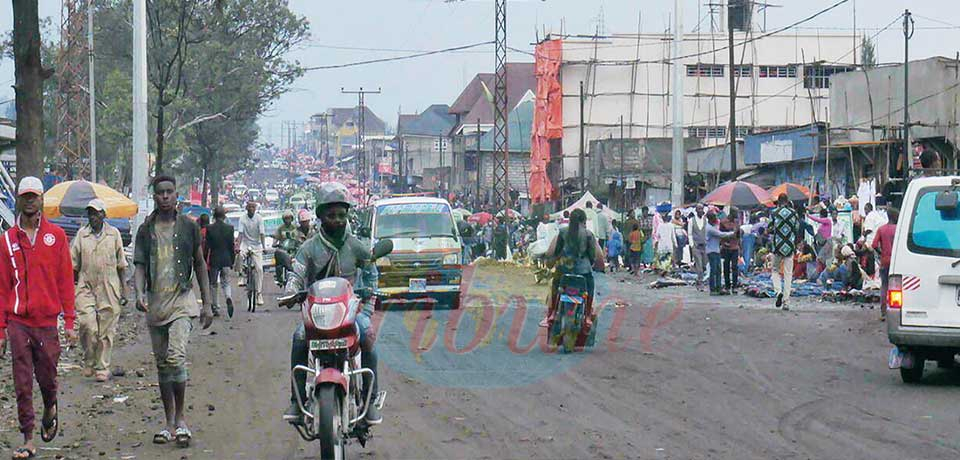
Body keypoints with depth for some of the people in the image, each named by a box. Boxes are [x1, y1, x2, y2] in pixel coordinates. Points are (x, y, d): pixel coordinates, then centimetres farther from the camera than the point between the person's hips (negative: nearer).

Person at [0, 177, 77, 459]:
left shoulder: (56, 235, 3)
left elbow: (65, 281, 3)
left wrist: (69, 322, -1)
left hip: (47, 321, 0)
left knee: (47, 378, 6)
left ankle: (50, 410, 38)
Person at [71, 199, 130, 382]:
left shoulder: (114, 234, 5)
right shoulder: (81, 234, 5)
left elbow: (121, 265, 10)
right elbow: (73, 265, 9)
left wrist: (123, 290, 8)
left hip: (109, 290, 0)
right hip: (86, 287, 0)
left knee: (106, 331, 1)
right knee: (88, 326, -14)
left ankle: (102, 368, 12)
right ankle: (89, 361, 7)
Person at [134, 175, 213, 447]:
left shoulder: (188, 226, 4)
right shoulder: (146, 230, 7)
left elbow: (200, 265, 10)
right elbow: (139, 266, 2)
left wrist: (207, 304, 8)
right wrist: (139, 293, -19)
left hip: (182, 301, -3)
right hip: (155, 303, 3)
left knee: (176, 358, -20)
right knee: (162, 364, 8)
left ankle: (180, 419, -9)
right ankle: (170, 423, 17)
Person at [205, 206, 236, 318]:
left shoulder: (210, 229, -8)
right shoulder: (229, 228, -3)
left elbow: (207, 246, -5)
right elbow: (232, 246, 1)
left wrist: (204, 260, 4)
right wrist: (232, 261, 10)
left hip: (214, 260, -1)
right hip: (226, 259, 1)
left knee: (213, 285, 11)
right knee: (226, 283, 10)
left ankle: (215, 308, 12)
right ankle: (228, 298, -20)